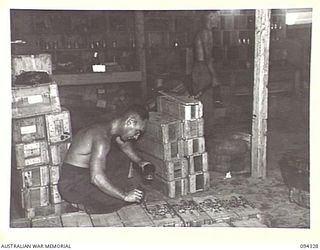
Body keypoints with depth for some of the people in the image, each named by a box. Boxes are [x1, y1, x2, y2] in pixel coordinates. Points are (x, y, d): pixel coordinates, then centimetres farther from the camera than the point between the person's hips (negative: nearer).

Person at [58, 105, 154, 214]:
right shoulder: (102, 139, -27)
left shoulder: (109, 129, 4)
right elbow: (96, 177, -38)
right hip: (73, 184, -10)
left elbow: (124, 143, 29)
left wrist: (139, 161, 23)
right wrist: (125, 196, -33)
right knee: (119, 200, -19)